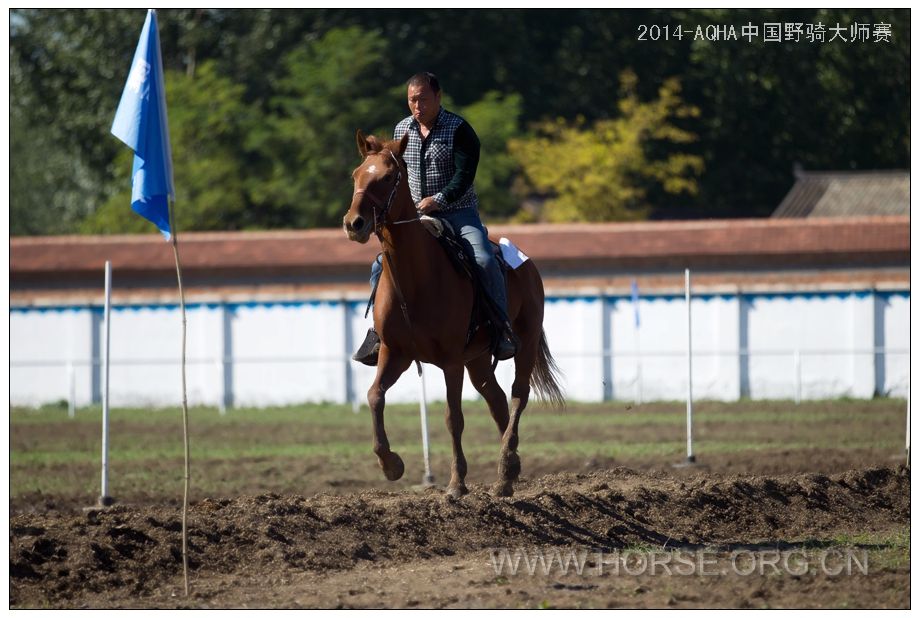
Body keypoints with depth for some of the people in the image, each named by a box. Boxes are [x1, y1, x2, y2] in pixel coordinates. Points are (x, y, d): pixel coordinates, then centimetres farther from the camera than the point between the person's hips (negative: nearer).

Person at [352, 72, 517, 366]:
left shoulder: (459, 130, -8)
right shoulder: (402, 130, 8)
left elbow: (464, 176, -16)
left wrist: (437, 200, -27)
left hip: (458, 213, -5)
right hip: (414, 217, 5)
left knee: (484, 260, -27)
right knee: (381, 265, -8)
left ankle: (502, 328, -19)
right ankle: (378, 332, 1)